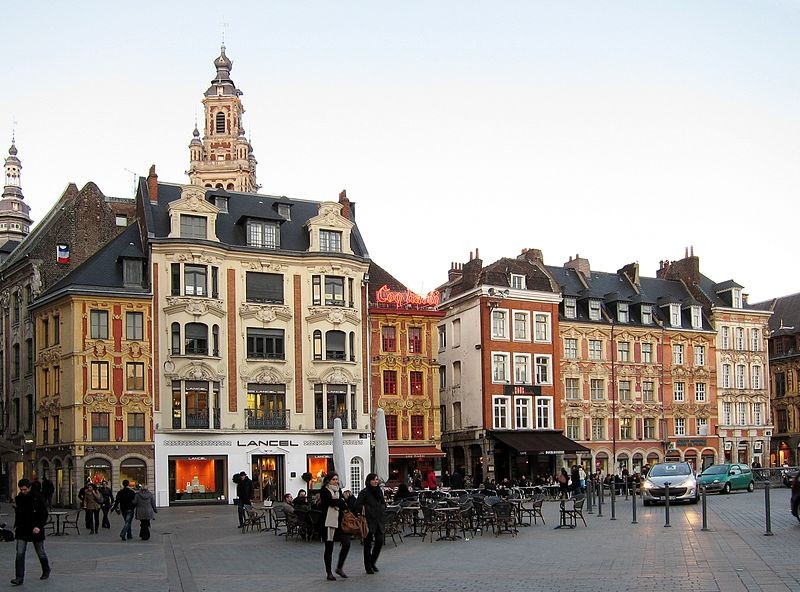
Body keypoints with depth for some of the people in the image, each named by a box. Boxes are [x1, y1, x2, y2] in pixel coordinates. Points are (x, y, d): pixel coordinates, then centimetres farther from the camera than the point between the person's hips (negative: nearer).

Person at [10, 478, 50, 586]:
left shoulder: (38, 498, -10)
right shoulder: (18, 499, 3)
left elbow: (44, 514, -10)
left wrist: (39, 526, -21)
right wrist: (16, 526, 7)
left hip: (36, 530, -3)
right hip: (22, 531, 3)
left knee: (41, 553, 11)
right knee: (20, 554, -9)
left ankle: (46, 571, 34)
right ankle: (19, 578, -8)